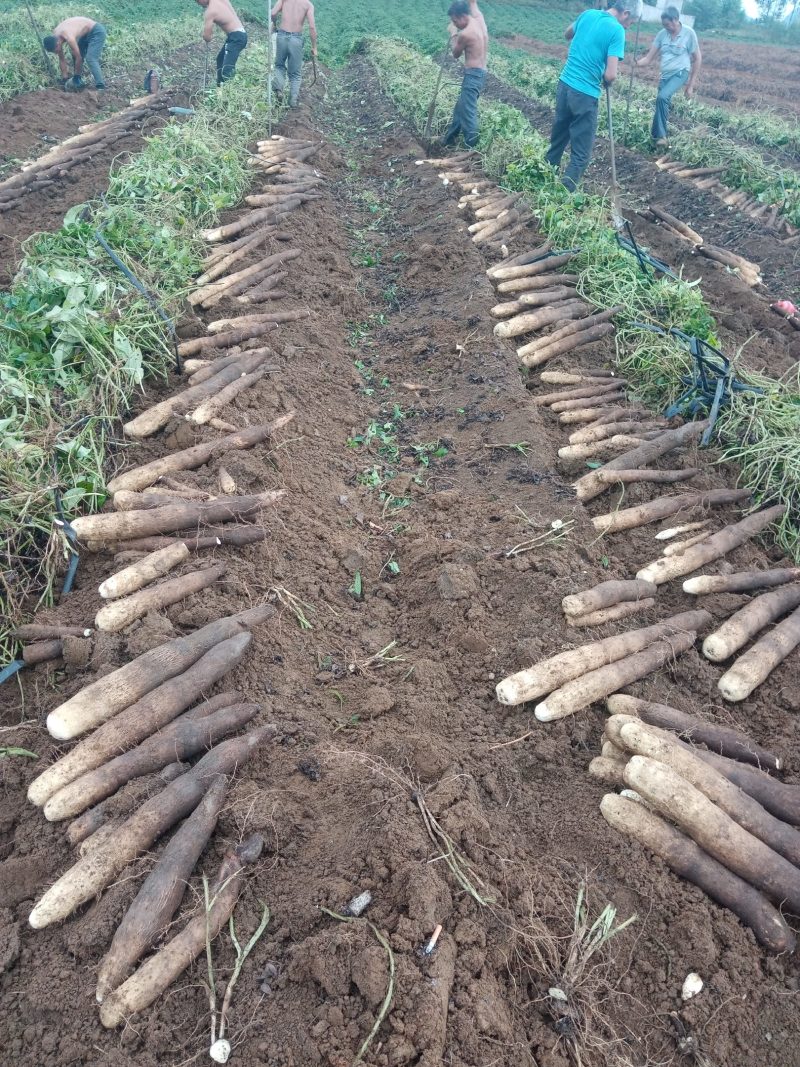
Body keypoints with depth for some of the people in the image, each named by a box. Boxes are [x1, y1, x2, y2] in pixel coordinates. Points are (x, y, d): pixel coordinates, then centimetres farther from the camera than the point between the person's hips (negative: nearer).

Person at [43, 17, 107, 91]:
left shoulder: (69, 37, -36)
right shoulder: (54, 37, -9)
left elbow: (79, 58, -27)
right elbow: (62, 59, 1)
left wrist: (76, 77, -17)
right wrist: (65, 77, 0)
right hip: (85, 34, 9)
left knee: (90, 59, -24)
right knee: (75, 57, 8)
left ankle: (100, 87, -31)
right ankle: (78, 83, 22)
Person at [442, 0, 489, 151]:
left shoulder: (465, 34, -17)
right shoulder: (479, 19, 7)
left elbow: (456, 54, 2)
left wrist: (453, 39, 17)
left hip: (473, 74, -10)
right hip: (481, 73, 10)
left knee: (467, 111, -11)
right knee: (460, 107, 20)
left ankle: (471, 148, -14)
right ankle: (449, 139, 31)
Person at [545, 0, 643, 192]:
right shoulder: (617, 31, -13)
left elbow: (567, 35, 26)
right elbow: (610, 75, -18)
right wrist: (606, 83, 3)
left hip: (565, 84, 7)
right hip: (585, 94, -7)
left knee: (557, 140, 21)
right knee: (581, 153, 1)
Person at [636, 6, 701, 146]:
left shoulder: (689, 33, -11)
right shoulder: (662, 34, -1)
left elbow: (697, 59, -4)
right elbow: (649, 58, -1)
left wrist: (691, 85, -7)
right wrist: (636, 63, -24)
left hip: (680, 73, -6)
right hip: (665, 75, 6)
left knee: (662, 97, -29)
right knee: (663, 103, 9)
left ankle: (660, 135, -20)